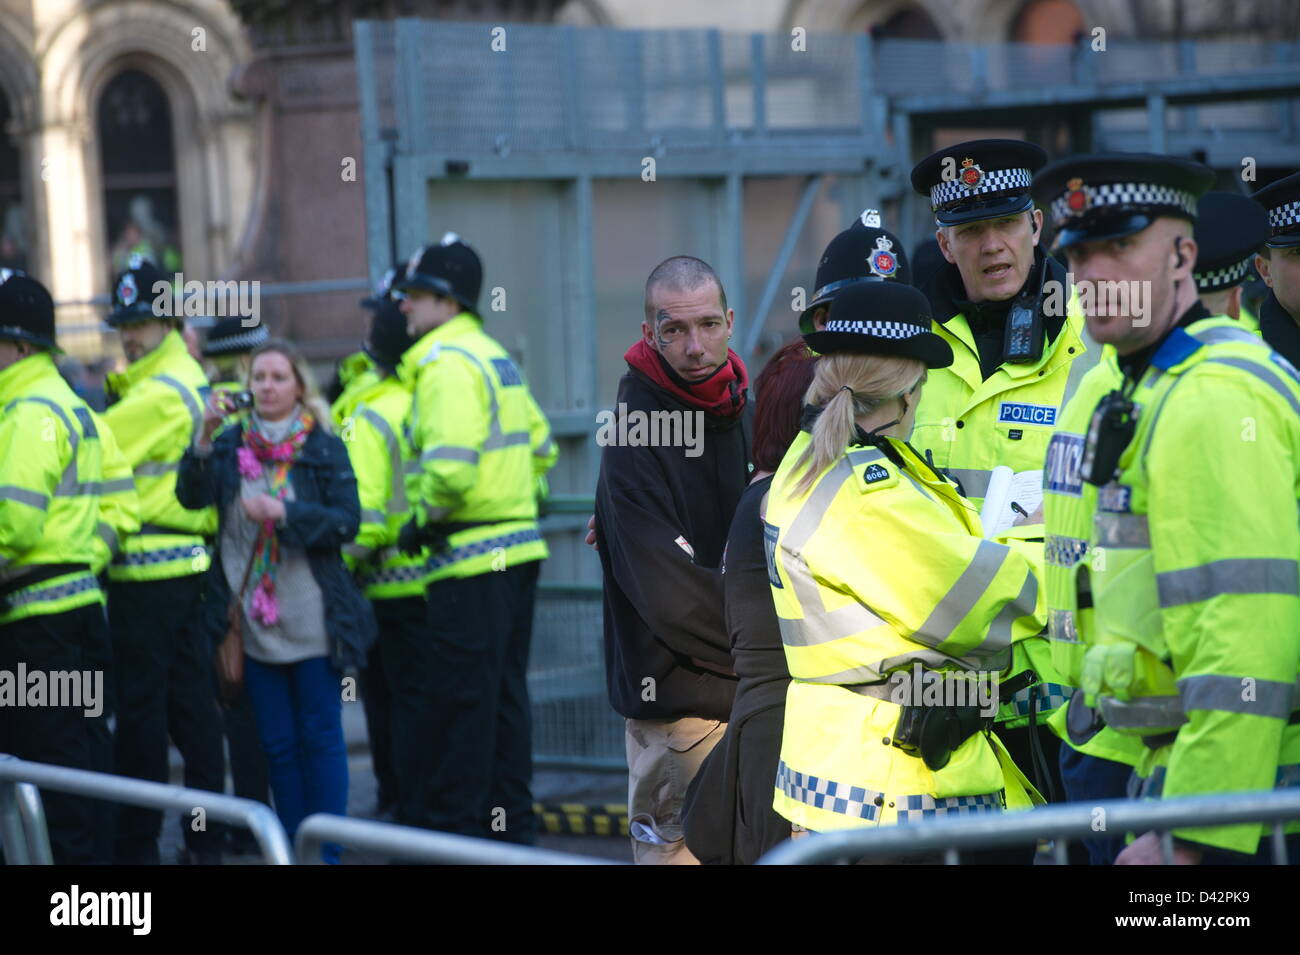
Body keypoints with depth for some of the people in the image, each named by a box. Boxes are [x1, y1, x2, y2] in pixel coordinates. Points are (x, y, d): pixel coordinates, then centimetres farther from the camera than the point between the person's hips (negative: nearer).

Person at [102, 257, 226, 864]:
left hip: (148, 567, -9)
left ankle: (137, 843, 1)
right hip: (184, 559, 9)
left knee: (139, 707, -3)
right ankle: (206, 839, 17)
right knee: (190, 703, 12)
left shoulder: (160, 392, -14)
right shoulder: (189, 381, 16)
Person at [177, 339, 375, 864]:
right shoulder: (231, 444, 7)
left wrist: (285, 513, -20)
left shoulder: (324, 448, 0)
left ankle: (328, 850, 6)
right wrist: (204, 438, -22)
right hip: (254, 620, 3)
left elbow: (347, 522, -8)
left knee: (321, 737, 0)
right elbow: (192, 496, -8)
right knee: (277, 743, 8)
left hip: (313, 619, -3)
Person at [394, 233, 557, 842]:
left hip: (473, 563, -10)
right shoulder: (496, 357, 17)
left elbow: (450, 465, -26)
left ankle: (450, 828, 1)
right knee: (504, 694, 14)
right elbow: (541, 446, 24)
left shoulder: (447, 363, -14)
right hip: (518, 548, 10)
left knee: (460, 700, -4)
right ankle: (511, 824, 20)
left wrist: (424, 520, -12)